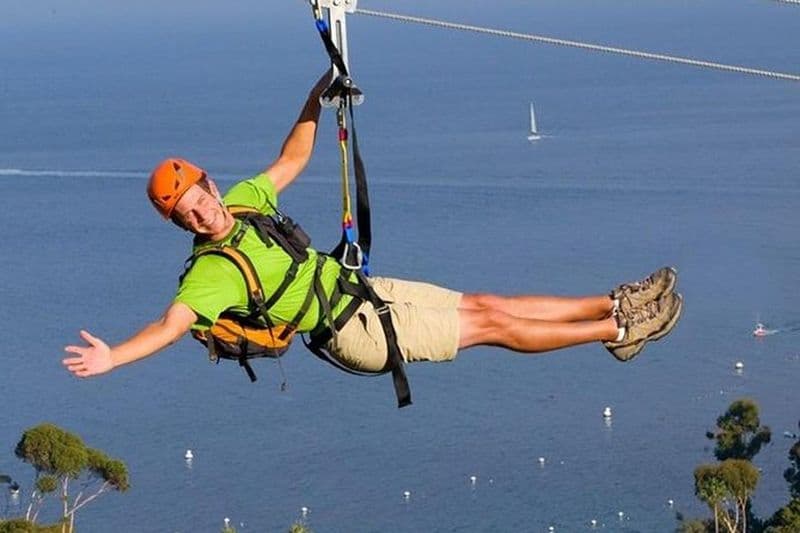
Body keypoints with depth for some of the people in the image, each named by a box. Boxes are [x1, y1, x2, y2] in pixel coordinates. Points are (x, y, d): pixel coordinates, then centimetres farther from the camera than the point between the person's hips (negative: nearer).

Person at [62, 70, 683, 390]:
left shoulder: (244, 201, -2)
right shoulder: (209, 273, -24)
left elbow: (291, 160, 12)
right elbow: (170, 325, -35)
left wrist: (314, 102, 4)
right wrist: (112, 356, -50)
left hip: (364, 289, 7)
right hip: (356, 330, -7)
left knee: (486, 303, 9)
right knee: (492, 323, -2)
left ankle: (612, 306, 18)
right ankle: (618, 330, 7)